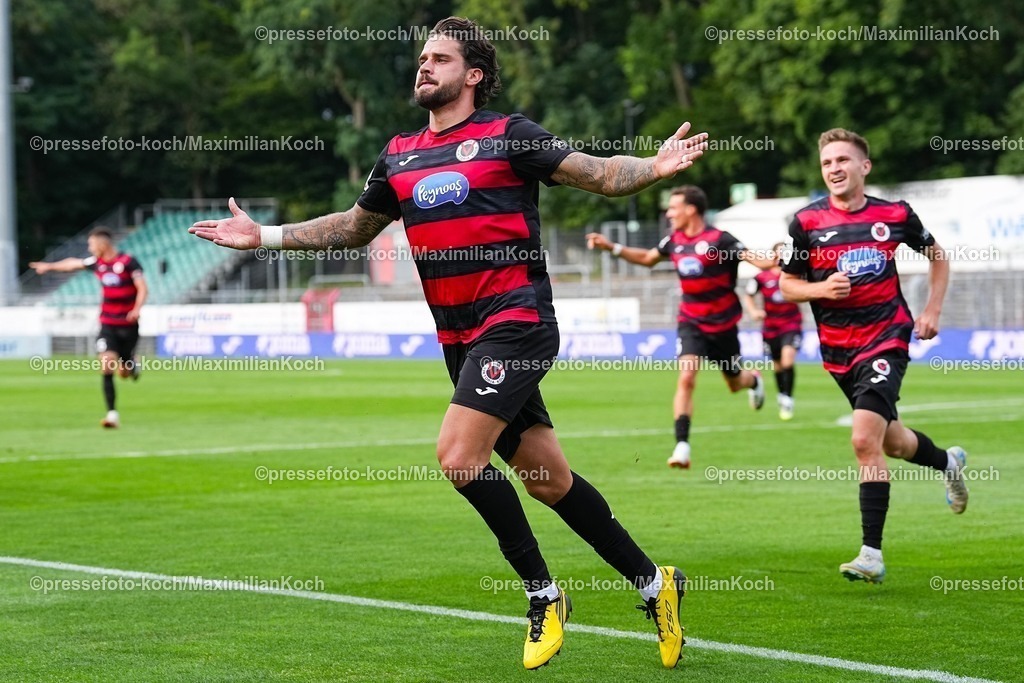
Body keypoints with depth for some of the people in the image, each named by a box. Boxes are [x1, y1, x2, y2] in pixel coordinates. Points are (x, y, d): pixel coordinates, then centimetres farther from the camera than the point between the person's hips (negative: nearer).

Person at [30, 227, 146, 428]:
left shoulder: (128, 261, -11)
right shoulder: (97, 262, 6)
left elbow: (142, 288, -14)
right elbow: (73, 263, 24)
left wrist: (137, 309, -30)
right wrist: (50, 266, 38)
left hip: (128, 325, -4)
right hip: (107, 324, 4)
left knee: (125, 372, 4)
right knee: (106, 366, -14)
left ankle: (133, 365, 43)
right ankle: (112, 414, -11)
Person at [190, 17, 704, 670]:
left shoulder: (507, 136, -4)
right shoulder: (399, 156, 14)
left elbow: (602, 174, -7)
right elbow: (354, 227, 28)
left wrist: (655, 168, -27)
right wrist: (263, 235, 23)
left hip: (514, 324, -6)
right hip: (460, 340, 6)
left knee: (459, 455, -20)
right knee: (549, 478, 8)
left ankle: (544, 595, -4)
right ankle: (653, 581, 22)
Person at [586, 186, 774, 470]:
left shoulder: (719, 240, -16)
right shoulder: (674, 241, 2)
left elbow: (754, 259, -20)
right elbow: (647, 258, 20)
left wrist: (773, 262, -40)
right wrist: (611, 247, 15)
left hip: (722, 325, -3)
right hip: (691, 323, 3)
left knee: (735, 383, 15)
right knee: (686, 378, -18)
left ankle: (754, 380, 55)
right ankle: (682, 447, -20)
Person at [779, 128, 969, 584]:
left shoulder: (894, 215, -3)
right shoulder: (807, 222, -4)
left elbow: (937, 256, 14)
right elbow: (786, 285, 3)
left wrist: (933, 310, 6)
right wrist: (821, 289, -17)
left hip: (886, 338, -3)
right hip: (838, 350, 3)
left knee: (865, 439, -20)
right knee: (892, 443, 18)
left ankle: (872, 554, -15)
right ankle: (948, 462, 53)